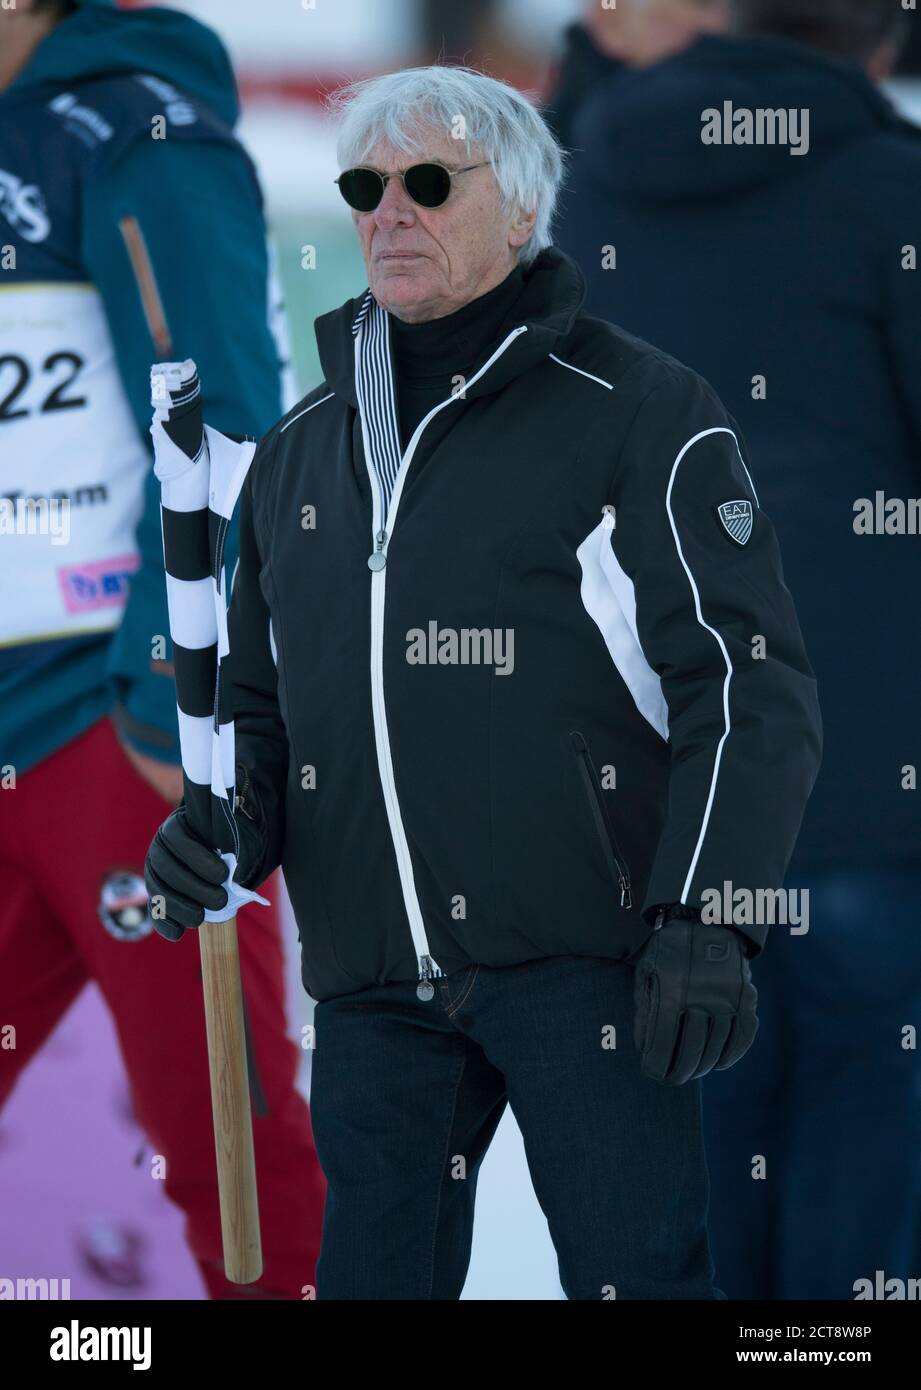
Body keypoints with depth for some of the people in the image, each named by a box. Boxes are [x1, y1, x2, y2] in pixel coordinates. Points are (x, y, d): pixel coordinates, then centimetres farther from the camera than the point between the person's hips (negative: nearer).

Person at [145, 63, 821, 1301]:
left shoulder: (640, 416, -1)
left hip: (582, 958, -5)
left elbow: (750, 688, -5)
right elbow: (261, 698, 27)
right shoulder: (300, 454, 18)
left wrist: (705, 917, -14)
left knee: (637, 1269, -7)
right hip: (374, 973, 6)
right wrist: (223, 829, 5)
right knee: (373, 1276, 9)